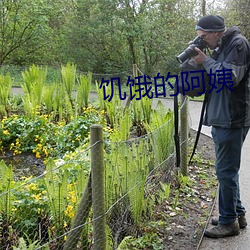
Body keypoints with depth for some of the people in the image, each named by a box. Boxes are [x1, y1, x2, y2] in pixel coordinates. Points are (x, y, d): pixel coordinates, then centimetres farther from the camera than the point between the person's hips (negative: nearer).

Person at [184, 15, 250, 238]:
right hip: (222, 118, 10)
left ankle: (228, 222, 7)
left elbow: (230, 77, -21)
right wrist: (200, 63, 4)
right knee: (228, 169, 16)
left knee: (226, 170, -4)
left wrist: (205, 60, -13)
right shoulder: (222, 48, 18)